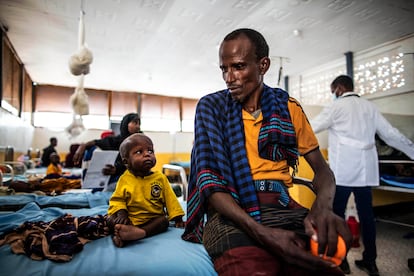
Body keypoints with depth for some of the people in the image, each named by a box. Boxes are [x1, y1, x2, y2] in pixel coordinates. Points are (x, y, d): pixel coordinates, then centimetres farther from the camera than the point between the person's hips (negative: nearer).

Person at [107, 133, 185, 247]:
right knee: (111, 220, -16)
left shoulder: (160, 178, -2)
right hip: (131, 219, 1)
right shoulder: (124, 179, -3)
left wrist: (178, 219, -4)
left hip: (154, 219, 0)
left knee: (164, 221, -27)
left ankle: (141, 232, -46)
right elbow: (118, 199, 2)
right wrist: (121, 213, -18)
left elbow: (170, 199, 1)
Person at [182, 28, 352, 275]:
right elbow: (207, 178, -7)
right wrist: (261, 231, -21)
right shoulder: (210, 107, 4)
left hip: (283, 207, 4)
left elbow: (322, 169, 12)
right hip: (231, 211, -3)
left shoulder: (288, 107, 11)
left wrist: (323, 206, -13)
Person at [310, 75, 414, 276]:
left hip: (343, 171, -6)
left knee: (337, 214, 4)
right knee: (366, 214, 11)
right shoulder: (369, 107, 13)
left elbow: (310, 127, -2)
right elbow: (391, 134, 13)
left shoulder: (336, 107, -3)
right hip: (365, 170, 6)